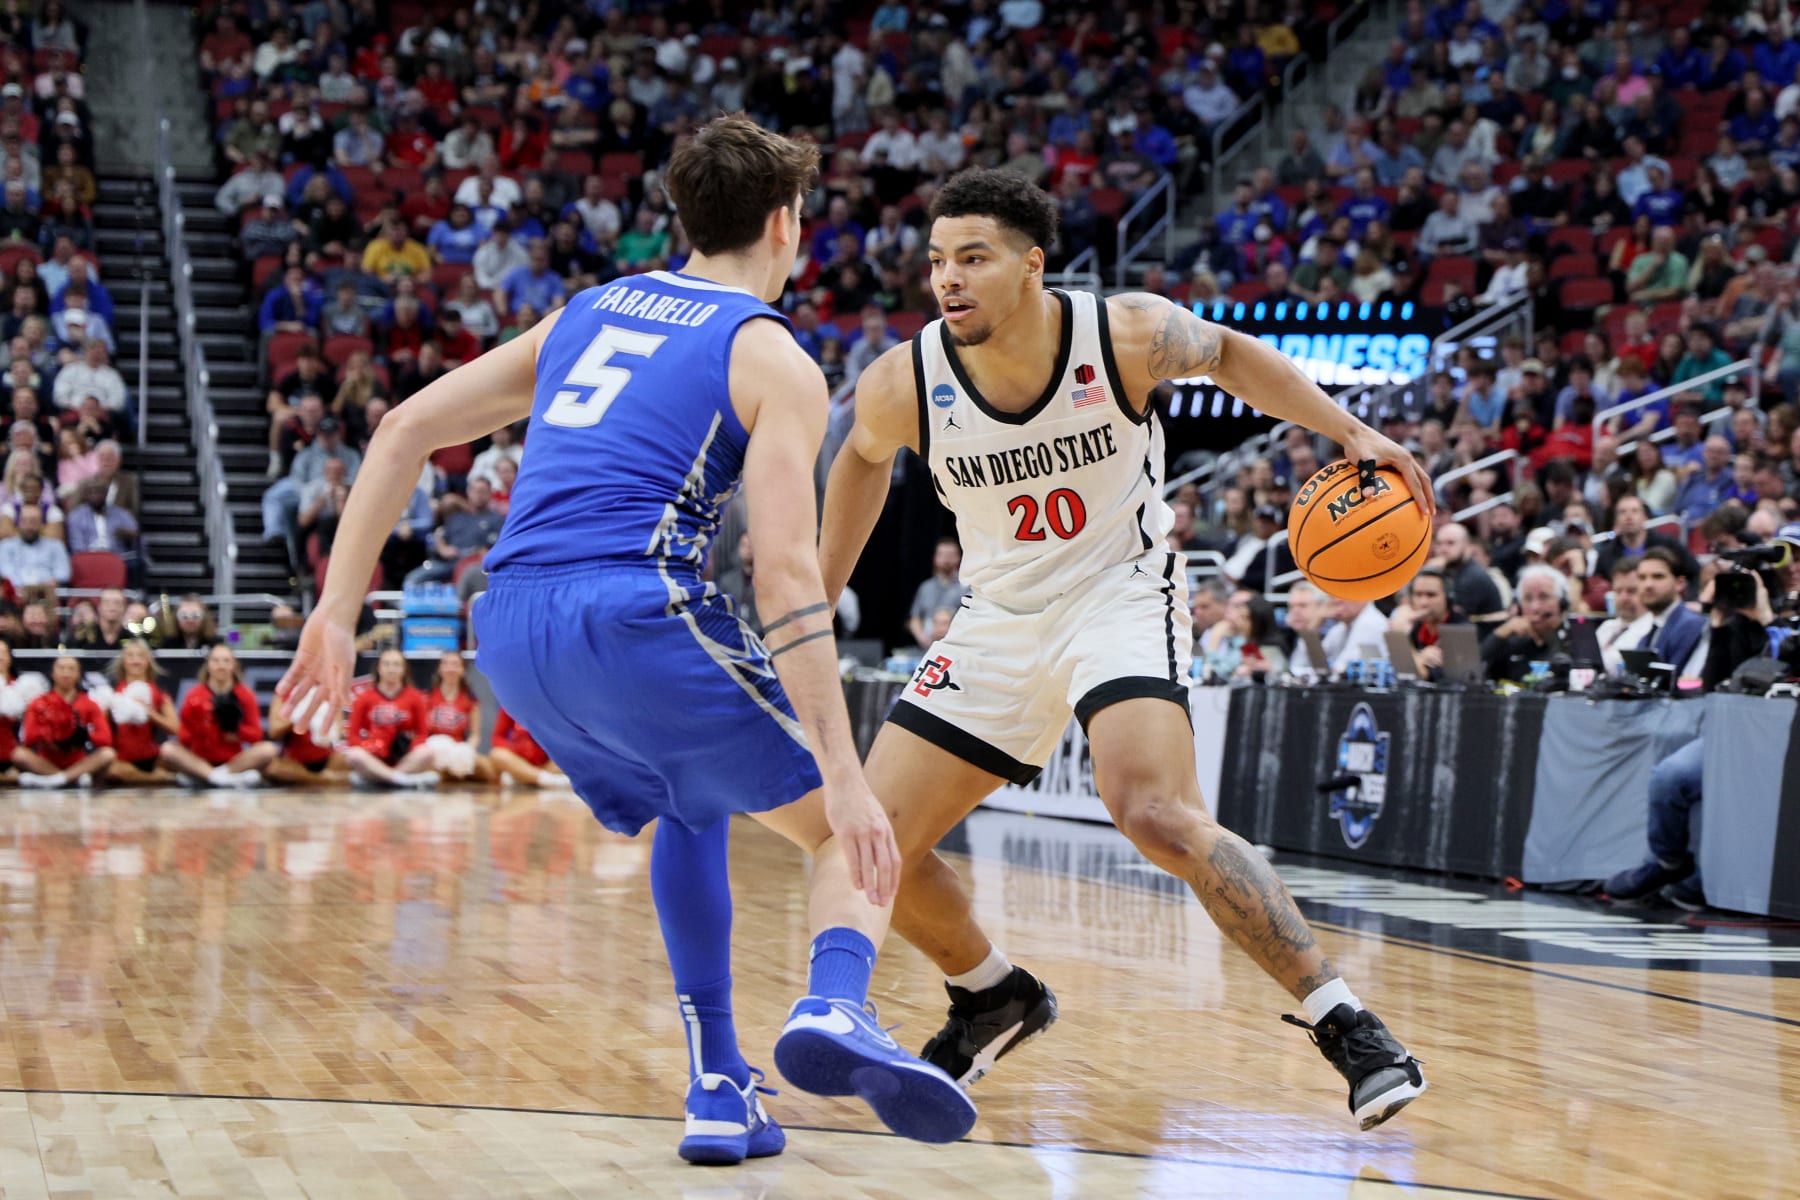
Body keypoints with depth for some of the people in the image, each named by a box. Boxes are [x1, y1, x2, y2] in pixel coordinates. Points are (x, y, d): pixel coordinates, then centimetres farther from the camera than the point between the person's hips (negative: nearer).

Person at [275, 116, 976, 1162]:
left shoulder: (591, 312, 24)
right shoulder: (774, 362, 5)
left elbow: (407, 428, 19)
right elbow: (787, 574, -8)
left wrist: (339, 608, 19)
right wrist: (843, 774, -12)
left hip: (511, 630, 6)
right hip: (637, 613, -6)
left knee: (690, 809, 31)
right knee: (852, 832, 9)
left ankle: (719, 1091, 20)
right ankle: (836, 1006, -23)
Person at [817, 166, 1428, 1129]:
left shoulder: (1128, 335, -20)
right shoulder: (902, 384, -15)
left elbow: (1229, 355, 3)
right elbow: (863, 459, 10)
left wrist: (1352, 432, -8)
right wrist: (818, 606, 13)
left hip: (1120, 595, -4)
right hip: (1000, 618, 4)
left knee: (1159, 817, -29)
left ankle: (1341, 1021, -18)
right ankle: (995, 998, 28)